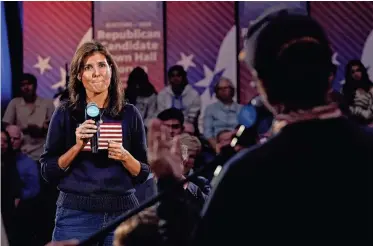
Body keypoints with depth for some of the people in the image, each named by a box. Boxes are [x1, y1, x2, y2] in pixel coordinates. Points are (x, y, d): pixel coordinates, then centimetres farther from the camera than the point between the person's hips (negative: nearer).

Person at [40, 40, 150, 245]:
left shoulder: (129, 114, 5)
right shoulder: (66, 114, 1)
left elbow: (143, 173, 8)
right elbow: (48, 171, 0)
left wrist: (125, 156, -10)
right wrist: (78, 146, -13)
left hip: (122, 212, 2)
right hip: (76, 213, -1)